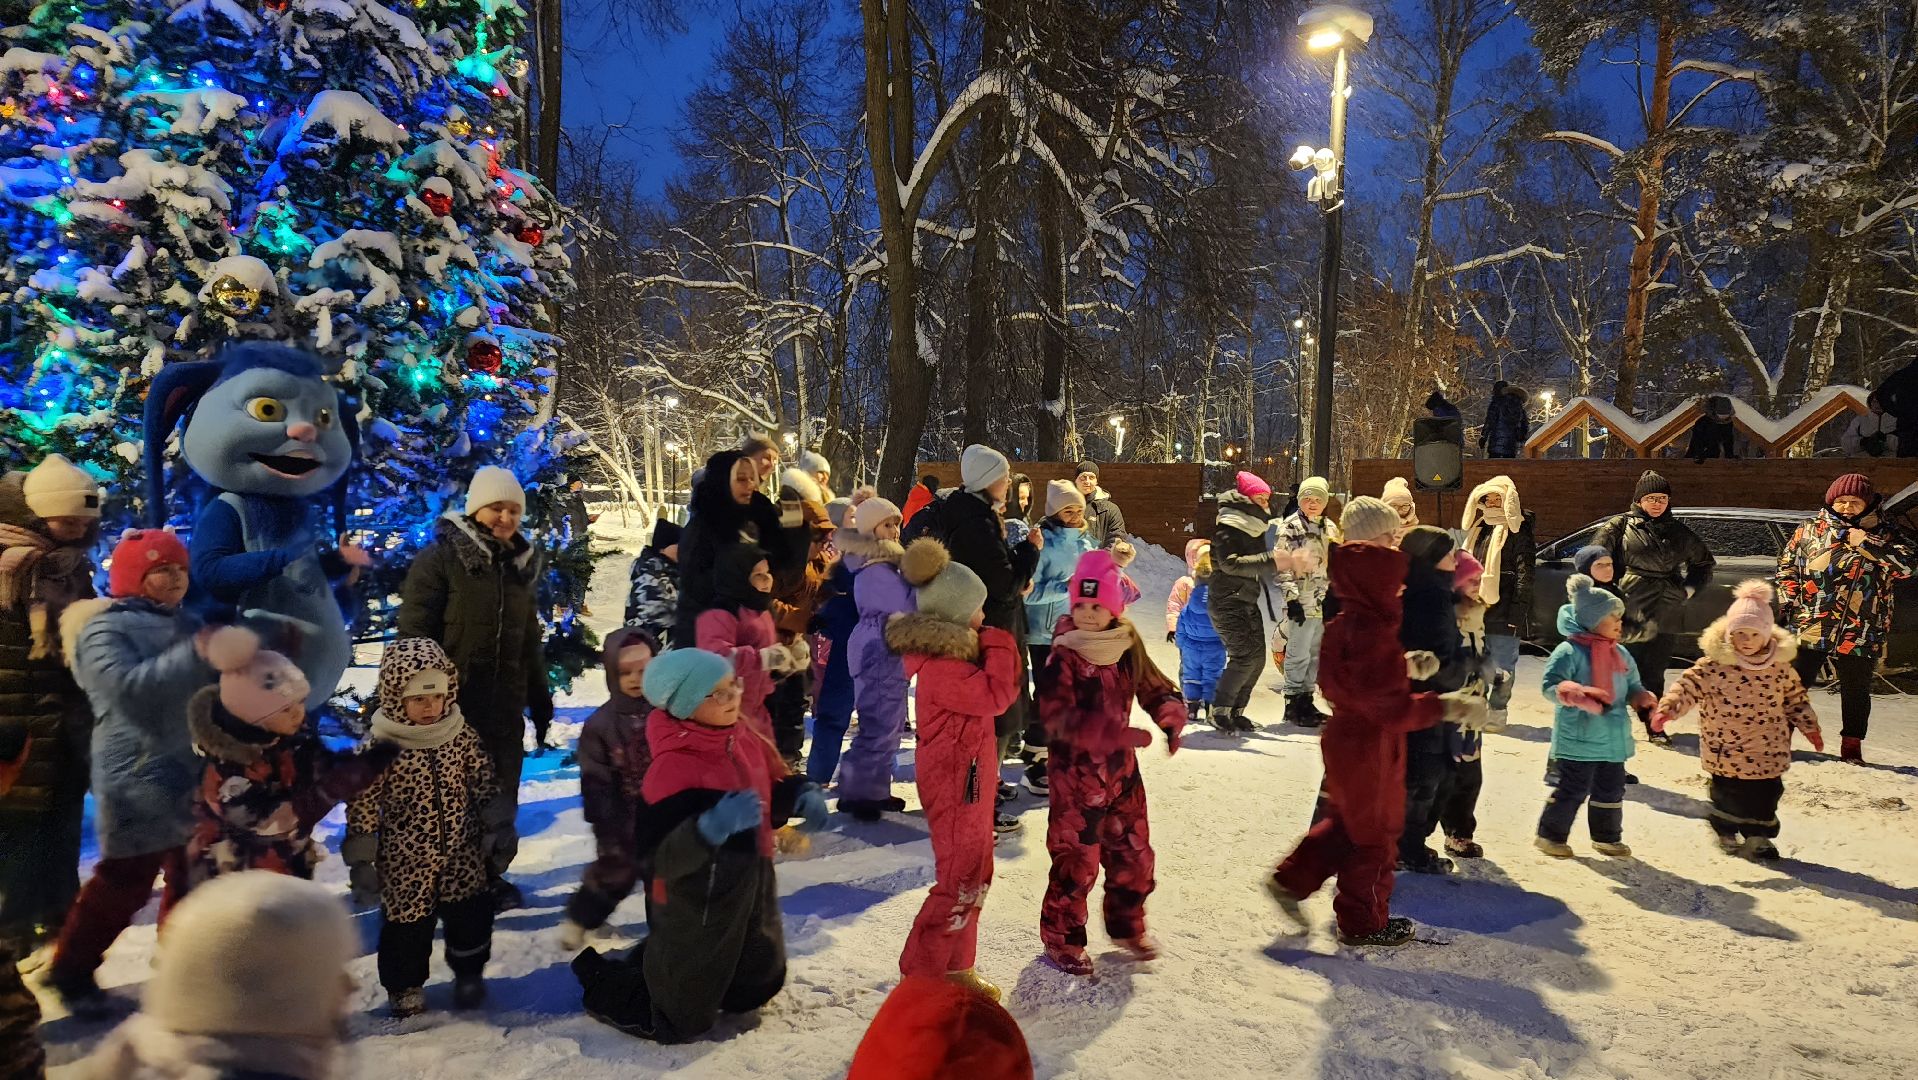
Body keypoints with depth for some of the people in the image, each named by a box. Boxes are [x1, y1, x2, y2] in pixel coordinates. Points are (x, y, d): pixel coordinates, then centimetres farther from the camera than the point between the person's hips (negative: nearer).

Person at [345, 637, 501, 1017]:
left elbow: (485, 787, 7)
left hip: (462, 857, 3)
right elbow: (362, 808, -11)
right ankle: (405, 988, 34)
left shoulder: (463, 737, -5)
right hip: (405, 863, -3)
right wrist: (361, 862, -9)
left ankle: (469, 974, 38)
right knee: (406, 925, 11)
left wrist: (497, 832, 10)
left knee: (470, 918, 14)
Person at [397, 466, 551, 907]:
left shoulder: (521, 563, 12)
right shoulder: (440, 557, -7)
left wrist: (540, 698, 18)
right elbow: (414, 634, -10)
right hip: (451, 703, -5)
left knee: (502, 793, 12)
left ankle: (492, 872, 26)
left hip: (505, 705, 6)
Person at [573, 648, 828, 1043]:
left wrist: (802, 796, -10)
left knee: (757, 988, 27)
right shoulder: (673, 767, -29)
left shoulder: (745, 736, -5)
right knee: (682, 1021, 10)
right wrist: (712, 827, -47)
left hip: (751, 893, 8)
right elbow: (660, 857, -33)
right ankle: (601, 979, 34)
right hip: (695, 912, -7)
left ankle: (659, 962, 45)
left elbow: (772, 790, 10)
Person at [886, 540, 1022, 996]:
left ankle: (956, 967, 32)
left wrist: (995, 650, -5)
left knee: (972, 877, 19)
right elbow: (996, 696, -26)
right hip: (955, 783, -10)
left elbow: (994, 693, 11)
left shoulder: (953, 650, 8)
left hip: (967, 779, 10)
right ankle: (922, 976, 9)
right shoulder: (940, 666, -25)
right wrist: (1000, 646, -14)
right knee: (961, 883, -2)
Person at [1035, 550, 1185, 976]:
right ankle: (1061, 938, 20)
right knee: (1076, 860, 1)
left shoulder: (1128, 650, 1)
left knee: (1133, 854, 16)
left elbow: (1156, 689, 11)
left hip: (1122, 771, 6)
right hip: (1075, 776, -6)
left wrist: (1172, 717, -11)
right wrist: (1112, 732, -37)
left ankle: (1126, 925, 39)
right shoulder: (1063, 657, -16)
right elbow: (1057, 717, -26)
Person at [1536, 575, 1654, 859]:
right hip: (1579, 738, -8)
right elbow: (1551, 685, -19)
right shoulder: (1570, 651, -14)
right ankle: (1551, 835, 11)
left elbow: (1632, 686, 21)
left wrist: (1642, 698, -1)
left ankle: (1606, 837, 32)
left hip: (1613, 738, 8)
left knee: (1612, 790, 16)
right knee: (1574, 789, -3)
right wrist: (1577, 695, -35)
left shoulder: (1621, 654, 11)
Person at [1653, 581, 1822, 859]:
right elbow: (1688, 686, -17)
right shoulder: (1714, 664, -13)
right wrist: (1667, 708, -31)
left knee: (1765, 795, 10)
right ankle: (1726, 834, 30)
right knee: (1727, 794, 10)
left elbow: (1795, 698, 12)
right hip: (1726, 751, -3)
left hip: (1767, 753, 3)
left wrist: (1810, 727, 14)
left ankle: (1757, 837, 29)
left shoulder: (1780, 666, -1)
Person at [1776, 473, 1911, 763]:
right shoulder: (1810, 530, 6)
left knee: (1856, 691, 11)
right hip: (1808, 628, -1)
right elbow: (1787, 566, 10)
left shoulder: (1879, 536, 7)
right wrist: (1788, 604, 0)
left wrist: (1866, 543, -16)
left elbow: (1905, 566, -9)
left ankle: (1852, 746, 24)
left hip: (1858, 633, 1)